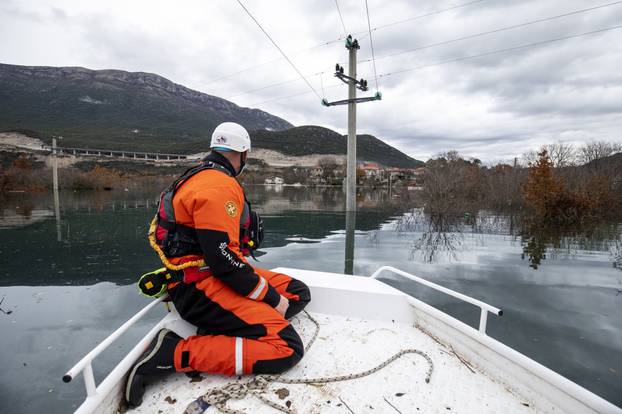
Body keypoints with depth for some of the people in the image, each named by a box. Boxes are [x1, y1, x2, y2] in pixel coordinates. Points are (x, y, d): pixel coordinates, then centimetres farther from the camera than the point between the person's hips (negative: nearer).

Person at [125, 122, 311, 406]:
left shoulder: (201, 177, 15)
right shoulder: (220, 185, -18)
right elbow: (222, 257, -25)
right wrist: (272, 298, -15)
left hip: (210, 274, 10)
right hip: (201, 289, -10)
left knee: (298, 292, 8)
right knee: (286, 348, -19)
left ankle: (223, 331, -4)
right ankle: (173, 353, -12)